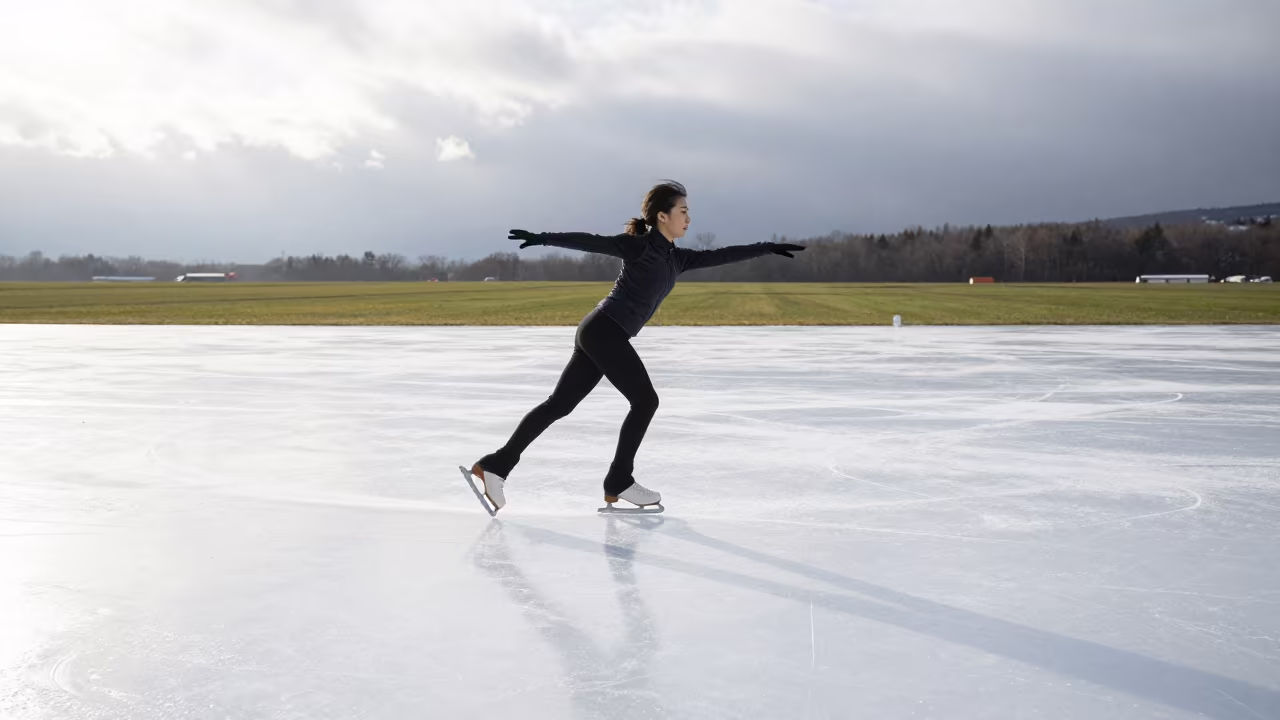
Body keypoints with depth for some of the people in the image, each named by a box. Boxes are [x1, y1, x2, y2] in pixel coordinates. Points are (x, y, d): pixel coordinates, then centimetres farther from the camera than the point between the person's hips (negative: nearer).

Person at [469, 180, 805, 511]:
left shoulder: (676, 258, 18)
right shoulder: (639, 246, -6)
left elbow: (721, 256, 23)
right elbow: (591, 242, -12)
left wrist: (768, 248, 27)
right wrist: (542, 238, -21)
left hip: (599, 334, 8)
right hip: (604, 330, -8)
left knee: (559, 404, 6)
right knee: (645, 400, -2)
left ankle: (496, 465, 6)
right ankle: (619, 482, 7)